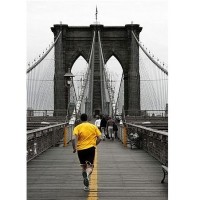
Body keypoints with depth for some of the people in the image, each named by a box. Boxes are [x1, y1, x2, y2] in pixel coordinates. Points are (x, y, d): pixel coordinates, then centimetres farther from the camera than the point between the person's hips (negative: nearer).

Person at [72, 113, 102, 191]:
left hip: (80, 149, 0)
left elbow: (74, 139, -14)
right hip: (91, 148, 0)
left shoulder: (77, 127, -1)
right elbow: (99, 138, 4)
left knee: (83, 166, 15)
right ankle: (87, 175, -33)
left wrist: (74, 148, -2)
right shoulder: (94, 126, 5)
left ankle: (86, 186, 17)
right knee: (90, 166, 1)